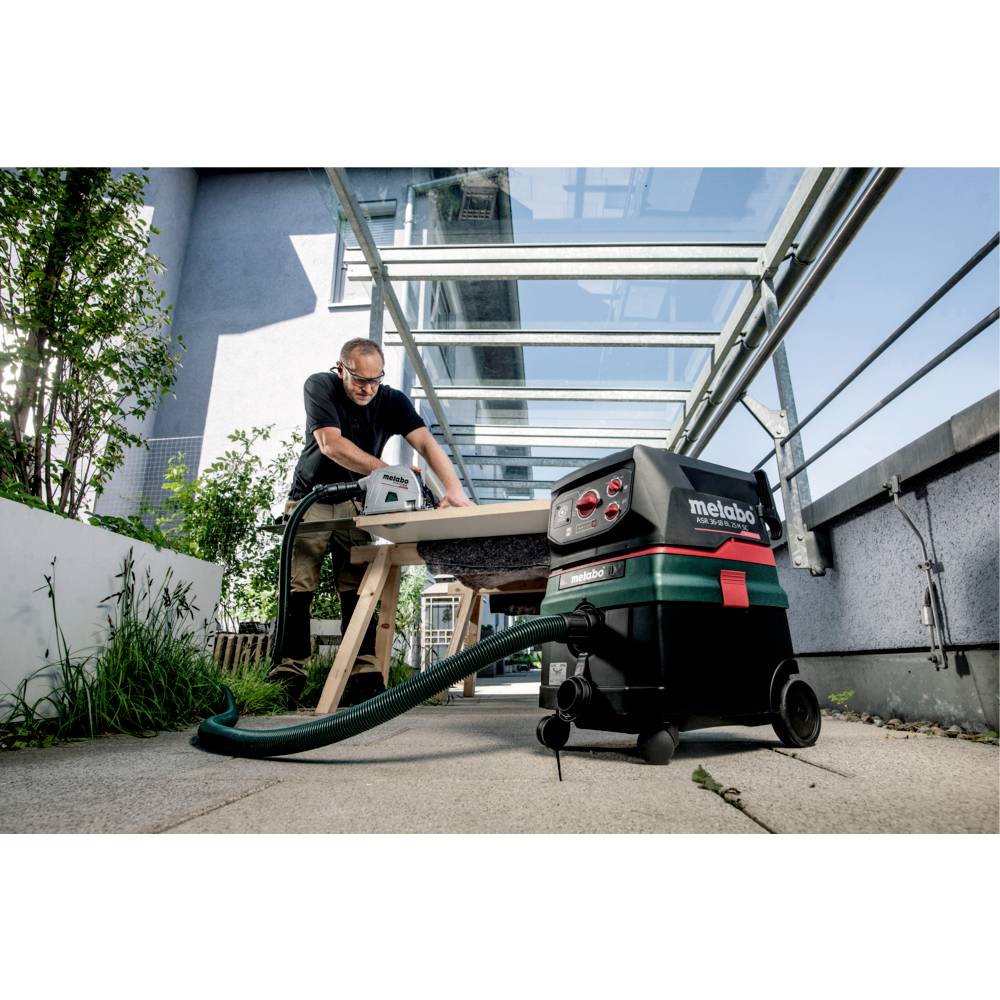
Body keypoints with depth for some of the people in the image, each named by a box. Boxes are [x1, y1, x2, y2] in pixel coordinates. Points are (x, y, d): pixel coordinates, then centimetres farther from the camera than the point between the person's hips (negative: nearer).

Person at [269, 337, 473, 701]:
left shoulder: (393, 401, -7)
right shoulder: (319, 386, -12)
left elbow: (426, 443, -21)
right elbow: (330, 443, -25)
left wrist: (453, 488, -39)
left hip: (356, 503, 1)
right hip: (311, 499, -1)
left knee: (357, 590, -6)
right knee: (298, 587, -6)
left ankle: (365, 672, -5)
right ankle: (288, 672, -1)